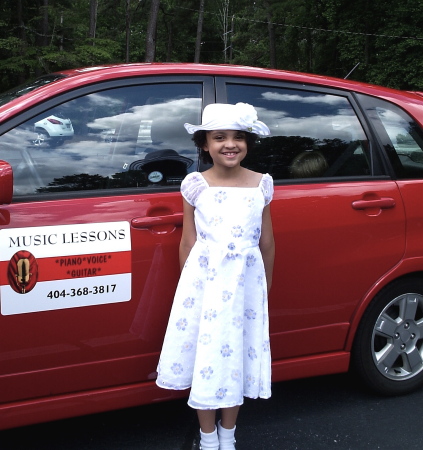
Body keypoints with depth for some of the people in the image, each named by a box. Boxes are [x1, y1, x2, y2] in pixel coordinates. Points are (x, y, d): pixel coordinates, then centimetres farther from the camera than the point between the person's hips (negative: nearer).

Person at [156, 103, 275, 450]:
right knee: (204, 359, 7)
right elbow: (188, 242, 2)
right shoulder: (195, 185, -3)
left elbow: (267, 242, 7)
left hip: (245, 281, 1)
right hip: (204, 279, -1)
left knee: (236, 358, 10)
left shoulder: (261, 185, 1)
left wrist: (266, 288, 12)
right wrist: (189, 285, 3)